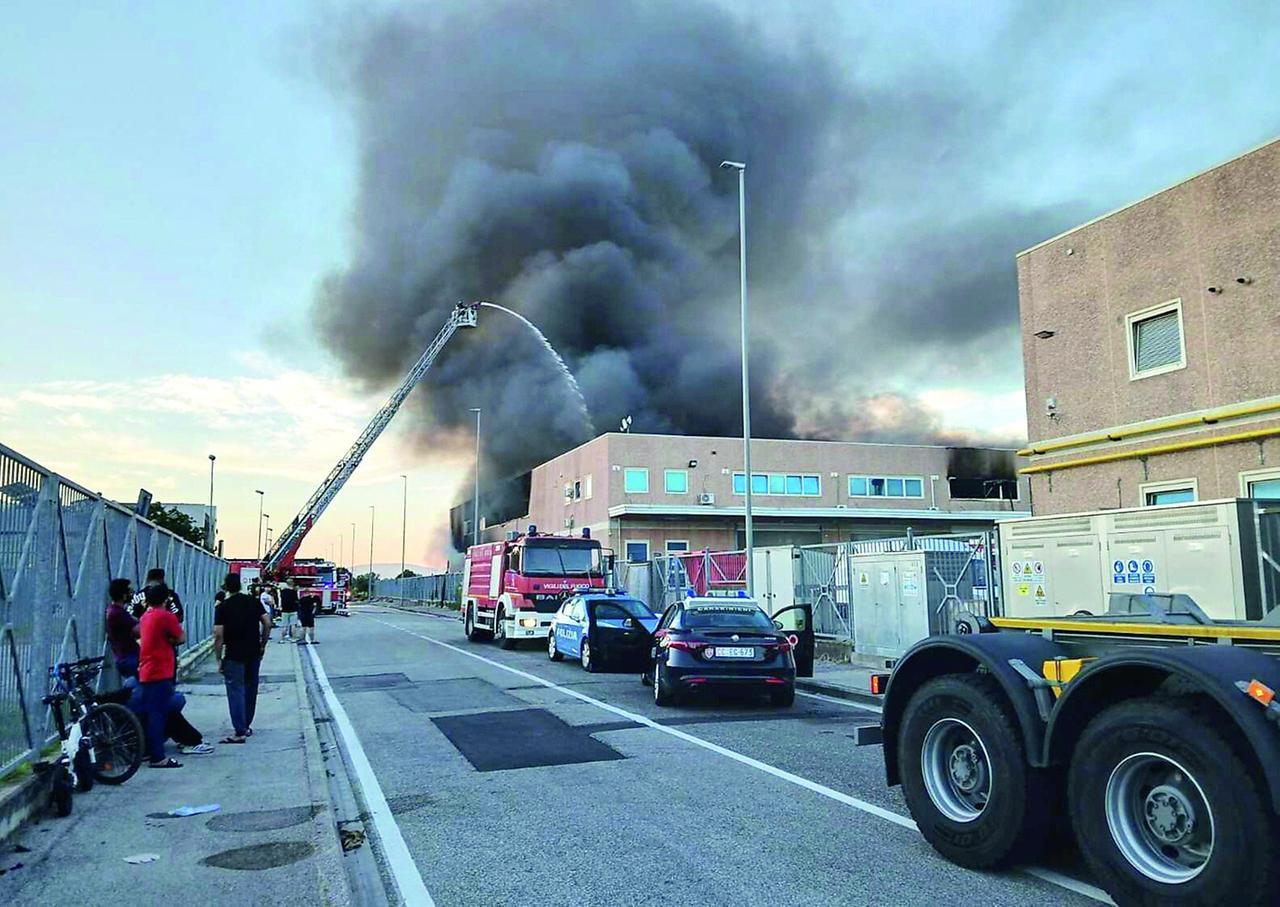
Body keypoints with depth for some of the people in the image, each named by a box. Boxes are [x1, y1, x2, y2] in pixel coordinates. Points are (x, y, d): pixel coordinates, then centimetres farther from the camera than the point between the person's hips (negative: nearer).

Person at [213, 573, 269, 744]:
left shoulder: (222, 607, -7)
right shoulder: (254, 602, 4)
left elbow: (219, 635, -12)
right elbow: (267, 624, 0)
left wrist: (218, 659, -5)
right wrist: (263, 645, 11)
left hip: (234, 656, -4)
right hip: (254, 654, 4)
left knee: (236, 692, -1)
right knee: (250, 690, 15)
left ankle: (239, 732, -3)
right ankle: (246, 726, 26)